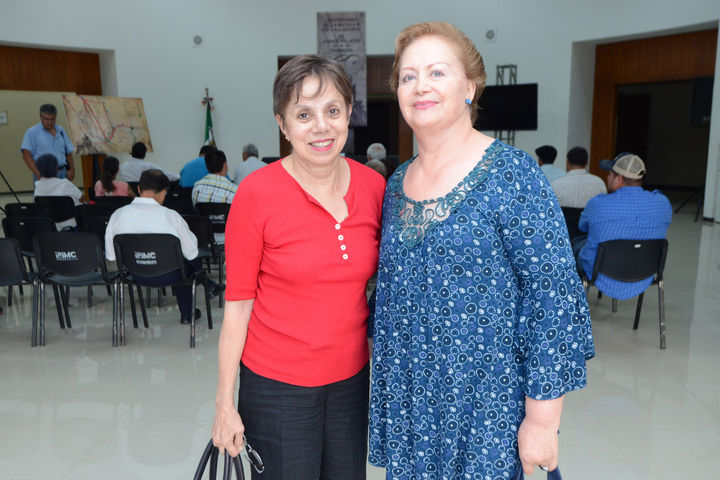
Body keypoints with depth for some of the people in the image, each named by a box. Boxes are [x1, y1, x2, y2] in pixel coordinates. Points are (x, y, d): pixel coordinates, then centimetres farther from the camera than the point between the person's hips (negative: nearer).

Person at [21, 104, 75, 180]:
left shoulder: (61, 130, 15)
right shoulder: (32, 132, 1)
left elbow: (68, 152, 18)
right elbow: (26, 155, -9)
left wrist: (71, 169, 6)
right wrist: (38, 173, -19)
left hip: (62, 173, 4)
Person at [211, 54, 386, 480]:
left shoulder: (374, 186, -4)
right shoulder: (257, 193, -15)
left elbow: (377, 285, 7)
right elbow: (238, 304, -10)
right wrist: (225, 404, -7)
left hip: (351, 380, 4)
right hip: (278, 385, -3)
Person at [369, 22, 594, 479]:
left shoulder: (511, 174, -15)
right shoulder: (398, 183, 4)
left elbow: (556, 297, -16)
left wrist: (542, 419, -15)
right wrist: (381, 355, 15)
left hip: (483, 403, -5)